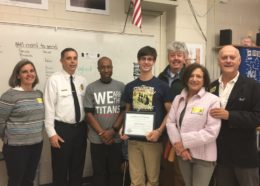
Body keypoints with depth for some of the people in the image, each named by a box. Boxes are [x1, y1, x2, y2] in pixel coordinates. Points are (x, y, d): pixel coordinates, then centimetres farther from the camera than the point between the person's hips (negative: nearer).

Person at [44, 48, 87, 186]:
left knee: (78, 167, 17)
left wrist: (87, 127, 7)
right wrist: (51, 133, -14)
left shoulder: (82, 81, 7)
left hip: (80, 128, 5)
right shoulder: (54, 80, -8)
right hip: (62, 128, -4)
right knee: (60, 169, 8)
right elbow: (49, 108, -11)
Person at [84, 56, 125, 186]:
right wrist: (101, 133, -10)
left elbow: (124, 111, 0)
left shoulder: (121, 87, 3)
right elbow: (88, 113, -2)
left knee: (115, 171, 11)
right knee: (99, 172, 9)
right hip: (97, 139, 0)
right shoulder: (91, 88, 1)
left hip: (116, 138, 1)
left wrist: (113, 130, -11)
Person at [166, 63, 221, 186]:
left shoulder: (213, 100, -11)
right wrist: (178, 144, -14)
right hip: (182, 153, 5)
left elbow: (211, 132, -17)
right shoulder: (178, 99, 6)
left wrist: (183, 142, -15)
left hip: (203, 155, -5)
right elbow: (170, 122, 1)